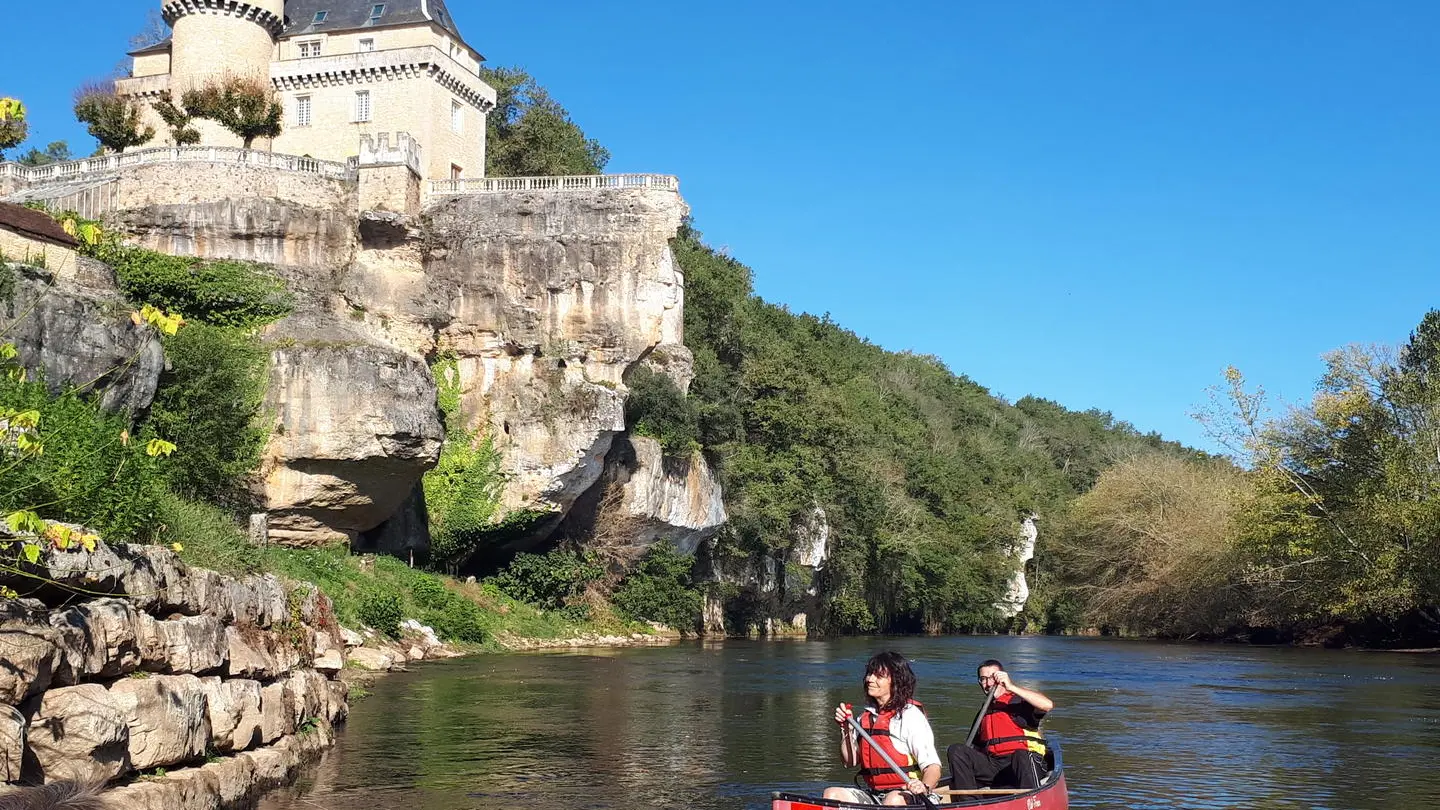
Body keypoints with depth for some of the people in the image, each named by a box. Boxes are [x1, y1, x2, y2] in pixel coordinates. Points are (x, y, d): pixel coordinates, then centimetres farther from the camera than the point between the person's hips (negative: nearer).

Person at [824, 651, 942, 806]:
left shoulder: (910, 715, -7)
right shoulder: (867, 716, 16)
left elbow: (932, 766, -15)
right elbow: (851, 761, 19)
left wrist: (924, 787, -36)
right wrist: (847, 729, 5)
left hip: (907, 797, -7)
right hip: (874, 796, 7)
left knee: (893, 800, -38)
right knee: (832, 793, -16)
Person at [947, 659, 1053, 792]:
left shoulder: (1019, 701, 6)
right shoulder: (985, 711, 26)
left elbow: (1048, 705, -15)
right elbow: (976, 747, 28)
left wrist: (1011, 687, -16)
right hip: (991, 765, 5)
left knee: (1021, 756, -40)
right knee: (955, 750, -15)